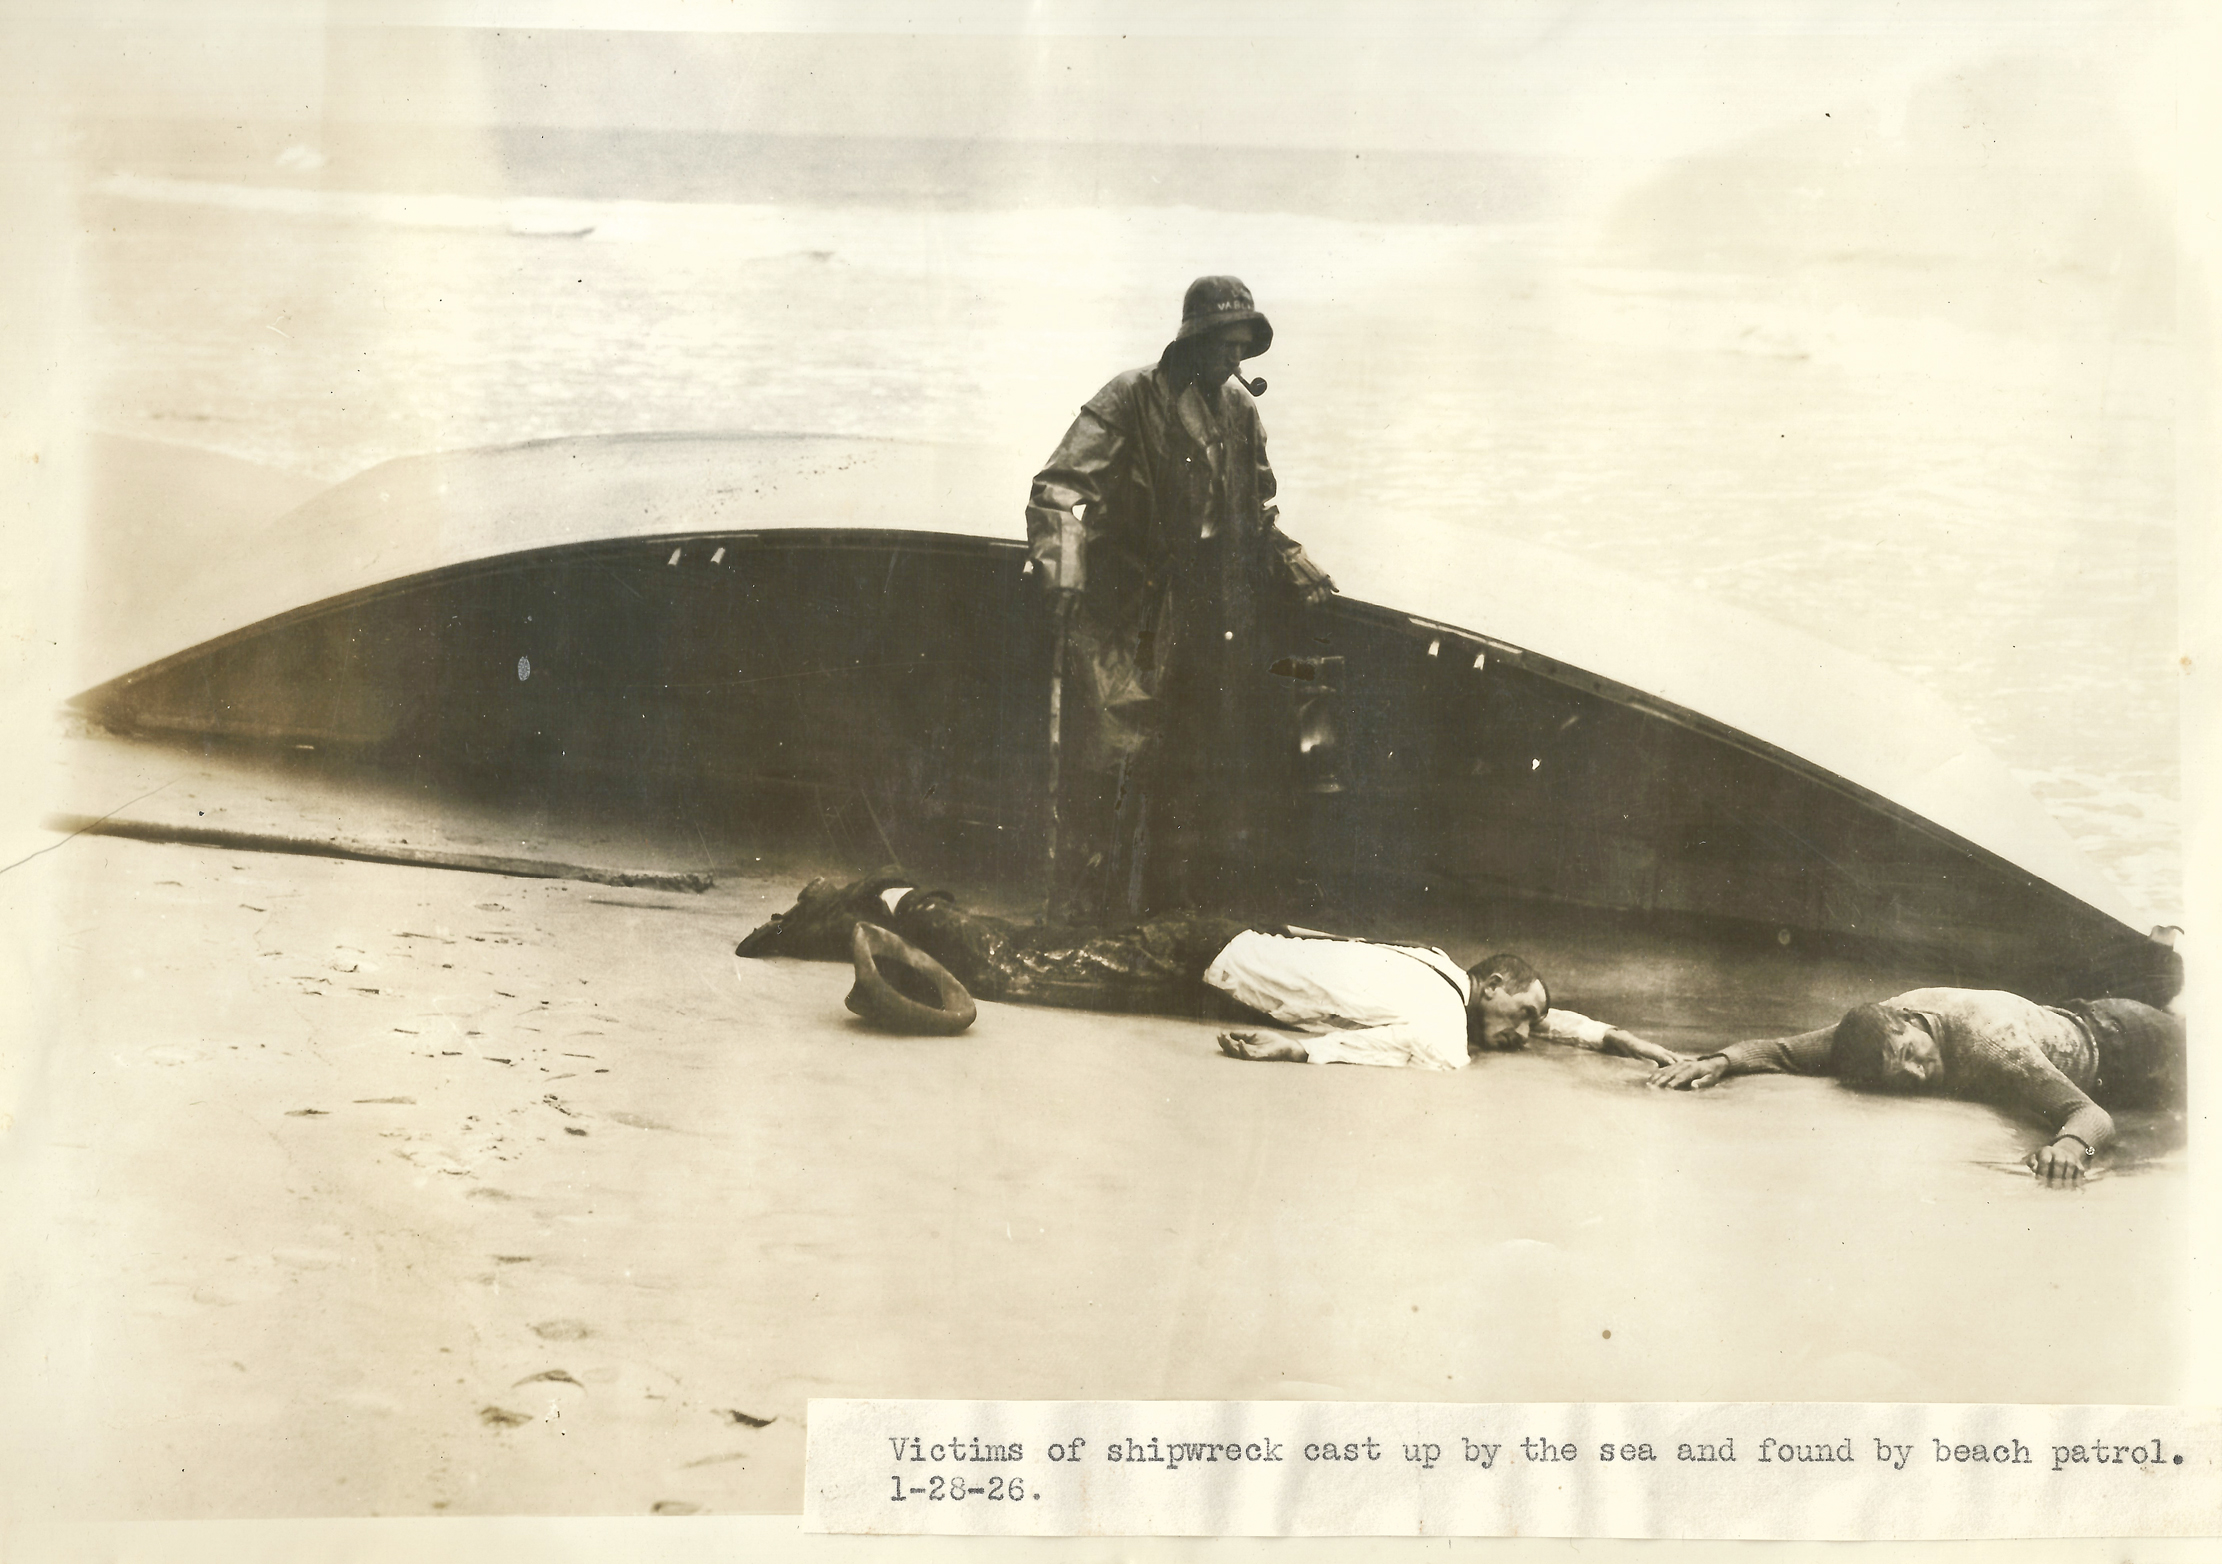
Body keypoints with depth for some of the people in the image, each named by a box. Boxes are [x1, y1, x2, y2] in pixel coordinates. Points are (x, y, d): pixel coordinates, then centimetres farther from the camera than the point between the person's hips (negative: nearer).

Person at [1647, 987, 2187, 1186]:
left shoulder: (1991, 1046, -47)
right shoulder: (1881, 1026, -31)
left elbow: (2095, 1116, -49)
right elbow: (1784, 1048, -26)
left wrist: (2070, 1143, -71)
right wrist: (1721, 1059, -45)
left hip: (2122, 1040, -5)